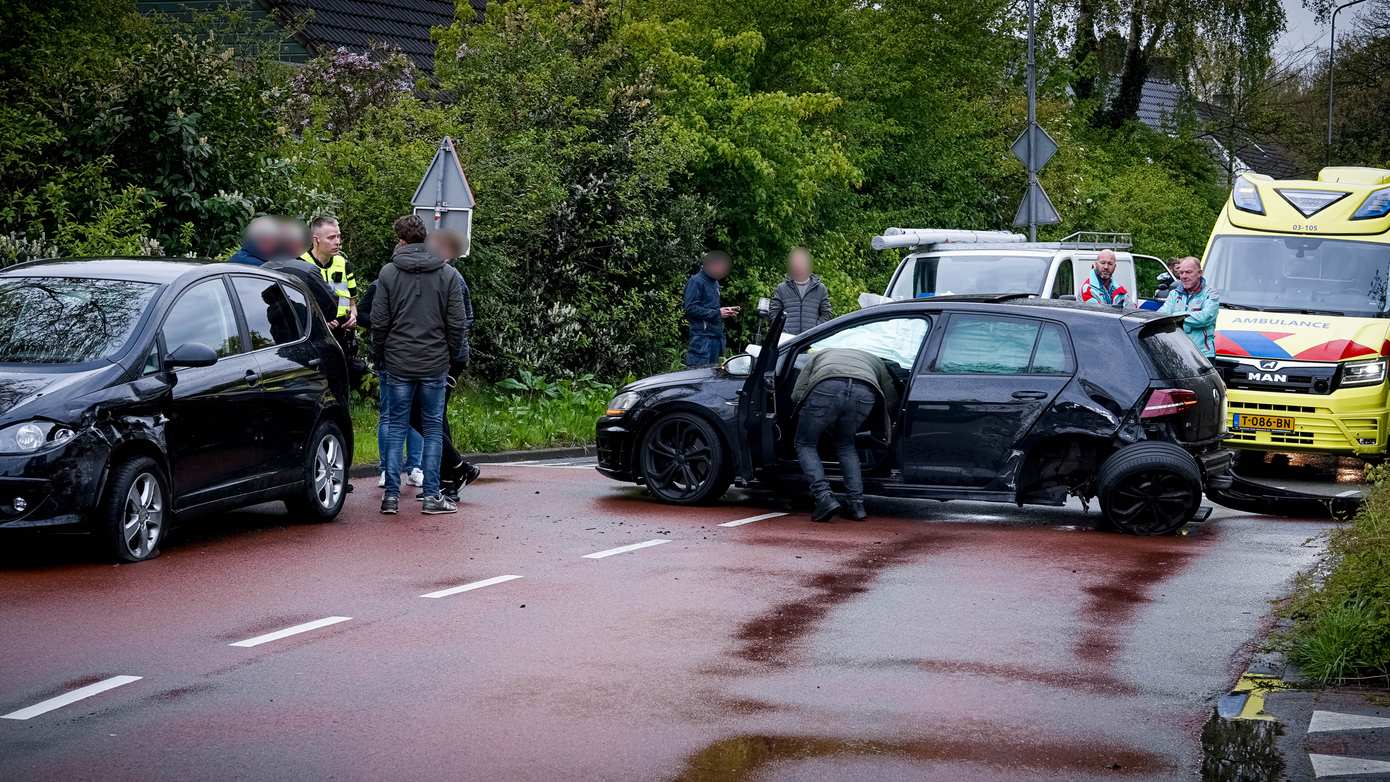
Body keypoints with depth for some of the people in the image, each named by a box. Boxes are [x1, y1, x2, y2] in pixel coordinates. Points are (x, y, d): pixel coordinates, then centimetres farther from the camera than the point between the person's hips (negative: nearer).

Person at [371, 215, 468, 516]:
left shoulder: (388, 273, -2)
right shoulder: (448, 275, 1)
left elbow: (379, 323, -2)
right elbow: (457, 324, 0)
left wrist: (379, 359, 9)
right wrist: (451, 356, 12)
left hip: (398, 365, 0)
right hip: (435, 365, 0)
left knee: (396, 427, 7)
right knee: (432, 429, 7)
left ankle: (392, 495, 4)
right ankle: (432, 496, 5)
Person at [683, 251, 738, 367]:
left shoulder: (714, 283, 20)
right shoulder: (696, 281, -8)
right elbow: (691, 308, -16)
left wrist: (725, 311, 9)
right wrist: (717, 313, -16)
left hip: (716, 335, 9)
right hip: (702, 334, -9)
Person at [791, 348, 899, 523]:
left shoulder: (819, 355, 42)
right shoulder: (875, 360, 44)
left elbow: (797, 395, 28)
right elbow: (892, 401, 34)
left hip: (826, 389, -2)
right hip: (865, 393, 2)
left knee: (805, 445, 18)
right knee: (846, 444, 29)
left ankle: (825, 499, -1)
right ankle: (857, 505, 18)